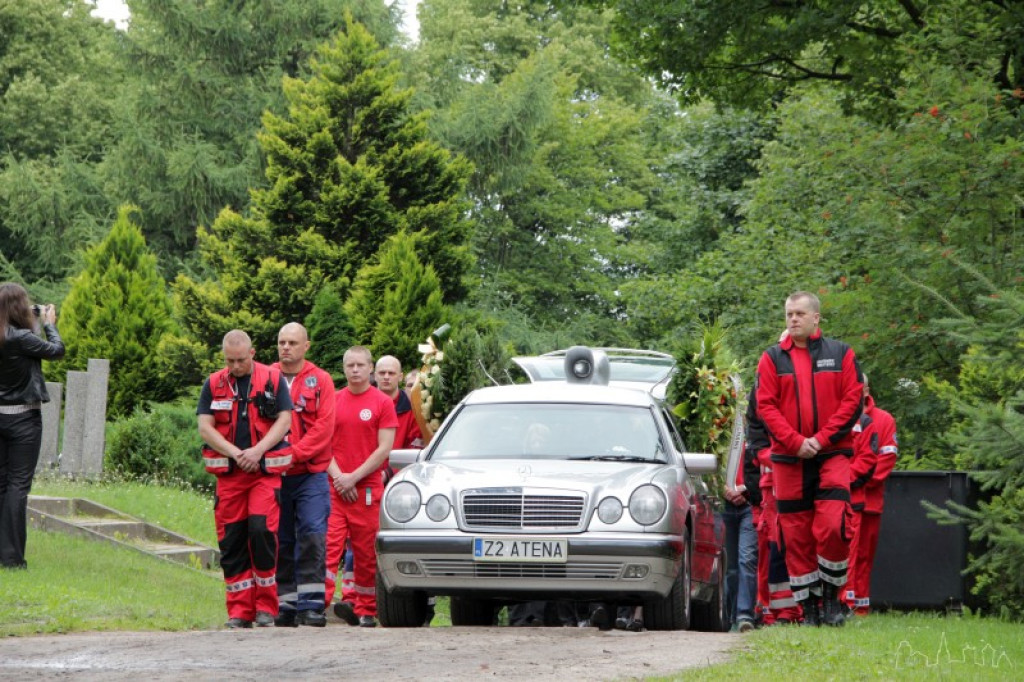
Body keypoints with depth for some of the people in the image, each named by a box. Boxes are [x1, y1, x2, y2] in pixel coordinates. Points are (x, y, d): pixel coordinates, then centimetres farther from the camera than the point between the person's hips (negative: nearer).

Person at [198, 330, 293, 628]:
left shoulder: (273, 380, 5)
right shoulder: (214, 385, 9)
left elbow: (284, 421, -1)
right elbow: (205, 428, 3)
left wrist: (257, 451, -13)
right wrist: (235, 453, -10)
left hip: (266, 470, -2)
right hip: (228, 472, 3)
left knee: (262, 531, -15)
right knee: (231, 539, 0)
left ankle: (266, 606, -4)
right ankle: (239, 611, 6)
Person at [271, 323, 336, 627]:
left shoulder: (320, 380, 3)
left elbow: (324, 427, -5)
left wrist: (293, 453, -14)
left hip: (311, 474, -2)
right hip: (275, 475, 2)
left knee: (313, 536, -10)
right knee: (281, 541, 4)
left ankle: (311, 604, -10)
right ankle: (285, 605, 10)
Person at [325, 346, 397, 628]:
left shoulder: (383, 403, 3)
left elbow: (384, 449, -2)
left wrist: (354, 477, -9)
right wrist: (338, 476, -6)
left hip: (368, 489, -1)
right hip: (334, 488, 1)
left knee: (367, 552, 2)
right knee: (329, 544, -11)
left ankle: (366, 611, 9)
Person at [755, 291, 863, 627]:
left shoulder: (841, 354, 7)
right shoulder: (772, 358, 8)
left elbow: (852, 400, 1)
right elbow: (766, 405, 2)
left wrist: (821, 439, -10)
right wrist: (795, 442, -11)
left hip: (832, 454, -1)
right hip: (788, 459, 1)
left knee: (832, 526, -16)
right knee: (796, 535, 1)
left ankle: (831, 596, 2)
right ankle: (808, 606, 9)